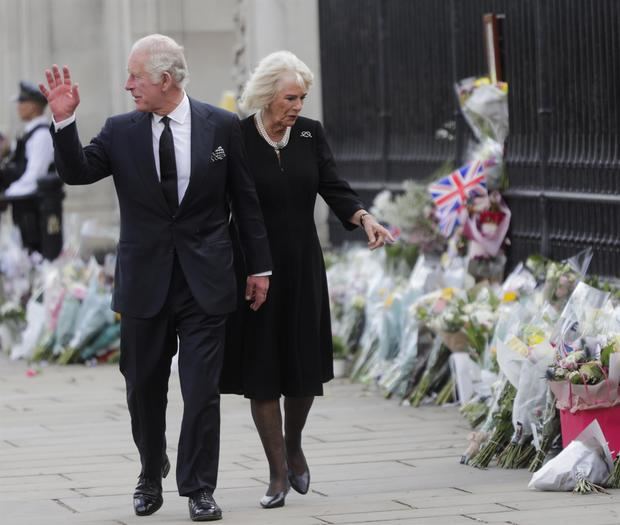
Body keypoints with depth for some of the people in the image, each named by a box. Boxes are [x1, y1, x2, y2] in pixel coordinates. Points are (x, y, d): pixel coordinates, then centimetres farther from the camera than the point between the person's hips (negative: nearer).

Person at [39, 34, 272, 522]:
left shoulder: (222, 126, -1)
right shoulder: (121, 132, 2)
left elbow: (246, 200, 4)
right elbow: (78, 171, -6)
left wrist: (260, 266, 5)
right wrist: (64, 120, -20)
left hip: (204, 280, -2)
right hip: (145, 281, 2)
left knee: (202, 390, -2)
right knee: (144, 389, 12)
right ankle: (152, 475, 32)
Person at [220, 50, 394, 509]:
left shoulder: (310, 134, 2)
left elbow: (335, 189, -1)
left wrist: (365, 219, -20)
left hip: (303, 268, 3)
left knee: (306, 367, 6)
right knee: (262, 370, 0)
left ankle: (294, 446, 33)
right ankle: (279, 472, 9)